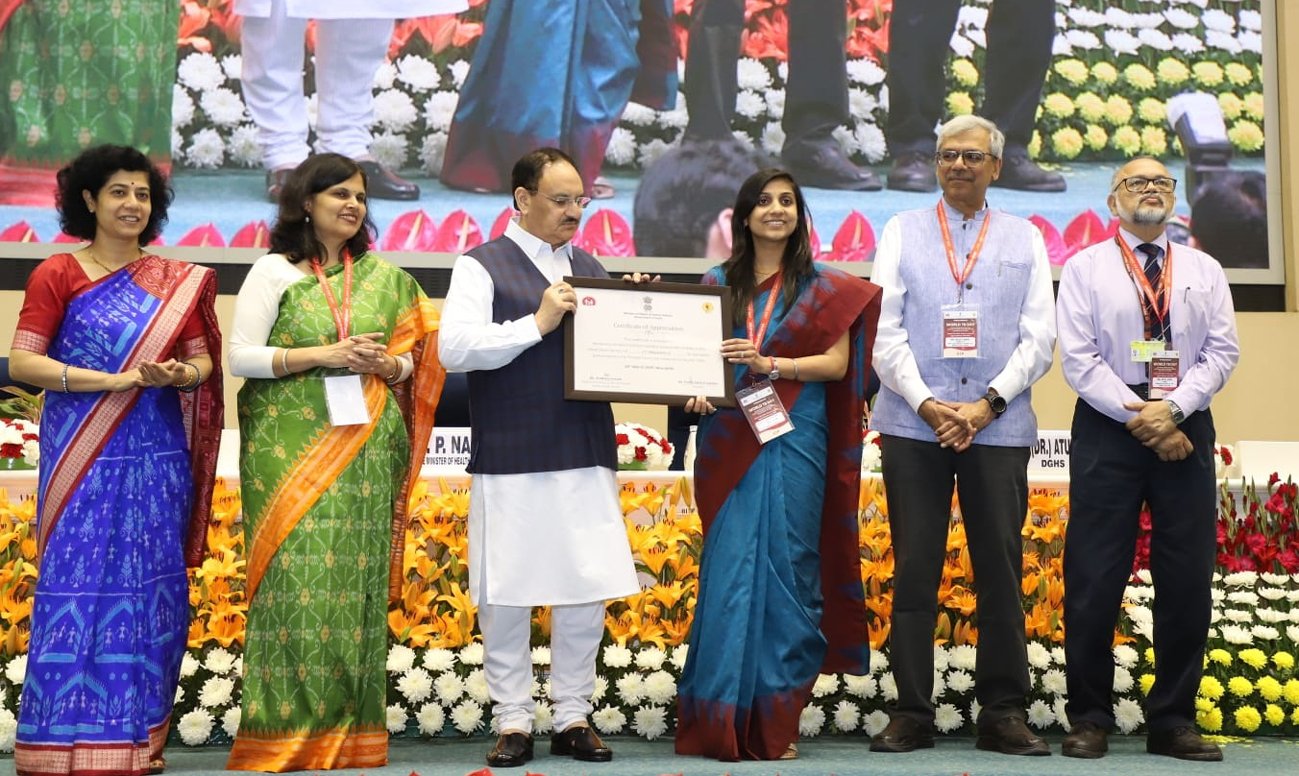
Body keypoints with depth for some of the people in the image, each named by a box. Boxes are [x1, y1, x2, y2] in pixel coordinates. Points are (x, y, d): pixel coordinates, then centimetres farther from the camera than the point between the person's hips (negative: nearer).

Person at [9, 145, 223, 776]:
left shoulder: (181, 282, 9)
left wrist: (179, 376, -15)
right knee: (79, 589, -3)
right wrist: (111, 381, -18)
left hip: (157, 457, 3)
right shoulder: (57, 274, -1)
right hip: (84, 459, -3)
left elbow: (204, 360, 8)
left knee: (149, 590, 6)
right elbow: (22, 361, -9)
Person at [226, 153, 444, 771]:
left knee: (355, 582, 2)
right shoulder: (274, 271, 2)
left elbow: (412, 356, 16)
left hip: (365, 451, 3)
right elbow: (241, 356, -5)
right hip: (290, 450, -3)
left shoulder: (384, 276, 12)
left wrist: (388, 364, -6)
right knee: (297, 581, -8)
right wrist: (324, 355, -13)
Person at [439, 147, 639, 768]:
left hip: (588, 457, 5)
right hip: (511, 461, -4)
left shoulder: (590, 269, 17)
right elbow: (453, 348, -14)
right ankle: (513, 721, 16)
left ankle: (573, 718, 19)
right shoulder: (482, 266, 0)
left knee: (587, 591, 6)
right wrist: (537, 323, -17)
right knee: (506, 595, 3)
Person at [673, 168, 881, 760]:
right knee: (728, 570, -1)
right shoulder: (718, 283, 11)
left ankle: (776, 720, 8)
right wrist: (695, 390, -12)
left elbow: (838, 362, -1)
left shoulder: (824, 287, 6)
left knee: (785, 569, -1)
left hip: (794, 442, -1)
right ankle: (722, 719, 7)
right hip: (729, 441, 1)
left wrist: (770, 364, -15)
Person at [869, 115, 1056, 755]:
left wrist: (987, 404, -9)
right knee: (914, 570, 0)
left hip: (999, 429, 1)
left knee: (1001, 570, 3)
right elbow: (883, 328, 1)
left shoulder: (1024, 239, 12)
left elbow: (1039, 337, 4)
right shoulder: (903, 231, 9)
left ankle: (1003, 714, 12)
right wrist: (927, 404, -10)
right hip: (914, 425, -1)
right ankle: (911, 713, 7)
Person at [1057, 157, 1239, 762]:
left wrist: (1174, 408, -12)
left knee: (1187, 580, 3)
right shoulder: (1085, 268, 5)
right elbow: (1077, 357, -4)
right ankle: (1090, 718, 6)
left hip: (1186, 428, 3)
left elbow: (1222, 352, 3)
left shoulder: (1205, 271, 13)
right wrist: (1135, 416, -13)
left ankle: (1173, 719, 13)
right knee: (1094, 579, -3)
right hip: (1108, 427, -3)